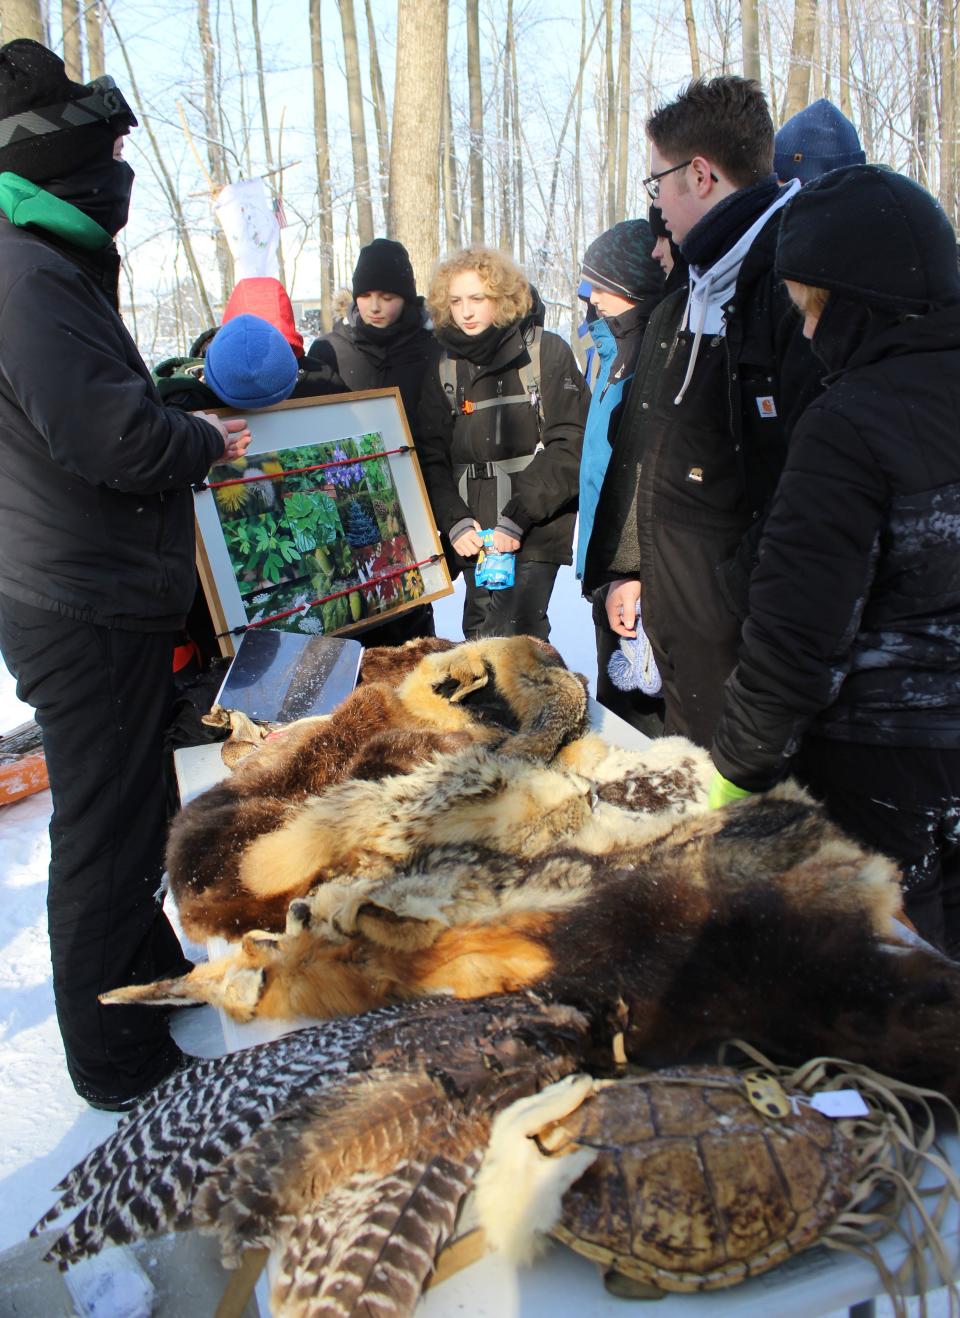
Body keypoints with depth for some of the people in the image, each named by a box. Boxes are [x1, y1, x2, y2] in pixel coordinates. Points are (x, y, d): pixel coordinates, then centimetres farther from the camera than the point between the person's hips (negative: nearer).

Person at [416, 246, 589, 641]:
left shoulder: (545, 351, 2)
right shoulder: (445, 367, 13)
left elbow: (570, 445, -6)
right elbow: (431, 457, 8)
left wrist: (518, 518, -14)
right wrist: (455, 521, -8)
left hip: (535, 532, -4)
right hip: (473, 534, 4)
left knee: (517, 640, -13)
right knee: (479, 638, 6)